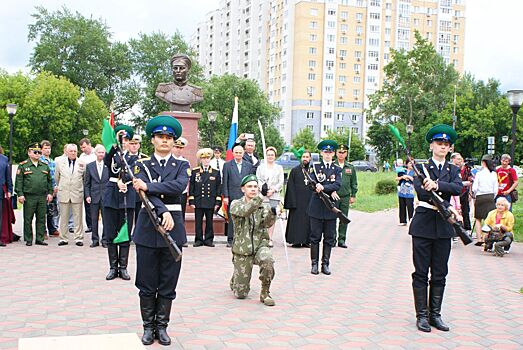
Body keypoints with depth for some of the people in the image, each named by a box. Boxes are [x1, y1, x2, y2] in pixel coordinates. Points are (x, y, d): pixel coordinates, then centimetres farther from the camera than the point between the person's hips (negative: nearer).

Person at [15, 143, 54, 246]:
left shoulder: (45, 165, 12)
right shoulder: (23, 165, 1)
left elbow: (49, 180, 16)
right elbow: (19, 181, -2)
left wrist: (50, 193, 9)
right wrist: (20, 194, -9)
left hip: (42, 197, 3)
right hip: (29, 197, -3)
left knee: (41, 219, 5)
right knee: (28, 219, 3)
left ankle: (40, 239, 12)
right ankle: (28, 240, 11)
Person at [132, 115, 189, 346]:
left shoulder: (182, 166, 8)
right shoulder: (142, 165, 7)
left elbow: (179, 186, -14)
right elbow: (145, 191, -11)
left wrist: (148, 186, -20)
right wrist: (163, 212, -25)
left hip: (174, 228, 1)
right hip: (148, 227, 0)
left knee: (168, 284, 6)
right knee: (147, 283, 6)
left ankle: (162, 326, 19)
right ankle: (148, 326, 19)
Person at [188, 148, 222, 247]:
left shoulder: (216, 172, 7)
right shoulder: (194, 172, 6)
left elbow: (219, 188, 7)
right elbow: (191, 187, 6)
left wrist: (218, 202, 1)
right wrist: (191, 201, -1)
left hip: (211, 202, 0)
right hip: (198, 201, 0)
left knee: (209, 222, 5)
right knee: (198, 222, 2)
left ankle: (208, 240, 13)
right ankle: (198, 240, 10)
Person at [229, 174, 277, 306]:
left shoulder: (264, 205, 6)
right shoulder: (236, 204, -1)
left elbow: (267, 223, -12)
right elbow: (244, 211, -24)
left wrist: (272, 214, -35)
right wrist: (259, 197, -40)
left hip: (260, 244, 1)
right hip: (242, 249, -1)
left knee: (267, 260, -37)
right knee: (241, 294, 1)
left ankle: (265, 293, -14)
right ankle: (235, 281, 39)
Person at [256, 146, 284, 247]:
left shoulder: (279, 168, 13)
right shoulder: (260, 167, 14)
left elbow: (281, 182, 6)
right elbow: (257, 180, 6)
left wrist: (273, 190, -7)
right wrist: (262, 188, -11)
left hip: (274, 195, 0)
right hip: (262, 195, 0)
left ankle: (270, 239, -3)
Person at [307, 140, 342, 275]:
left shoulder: (337, 169, 8)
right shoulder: (315, 167, 6)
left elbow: (338, 185, -7)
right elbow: (311, 182, -8)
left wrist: (323, 187, -21)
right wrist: (330, 191, -19)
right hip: (316, 207, -1)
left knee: (329, 238, 4)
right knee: (315, 236, 1)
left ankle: (325, 264, 12)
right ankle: (314, 264, 9)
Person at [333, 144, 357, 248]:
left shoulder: (350, 167, 10)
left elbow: (354, 183, 15)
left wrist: (353, 196, 11)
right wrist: (332, 191, -19)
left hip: (345, 197, 3)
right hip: (333, 196, -3)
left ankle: (342, 240, 12)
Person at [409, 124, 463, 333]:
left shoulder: (453, 170, 11)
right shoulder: (421, 167, 1)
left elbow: (458, 188, -9)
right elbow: (421, 191, -15)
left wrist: (436, 184, -25)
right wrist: (446, 207, -22)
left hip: (444, 227, 3)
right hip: (423, 225, -3)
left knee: (440, 274, 8)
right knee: (421, 273, 1)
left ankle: (435, 314, 17)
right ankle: (422, 315, 9)